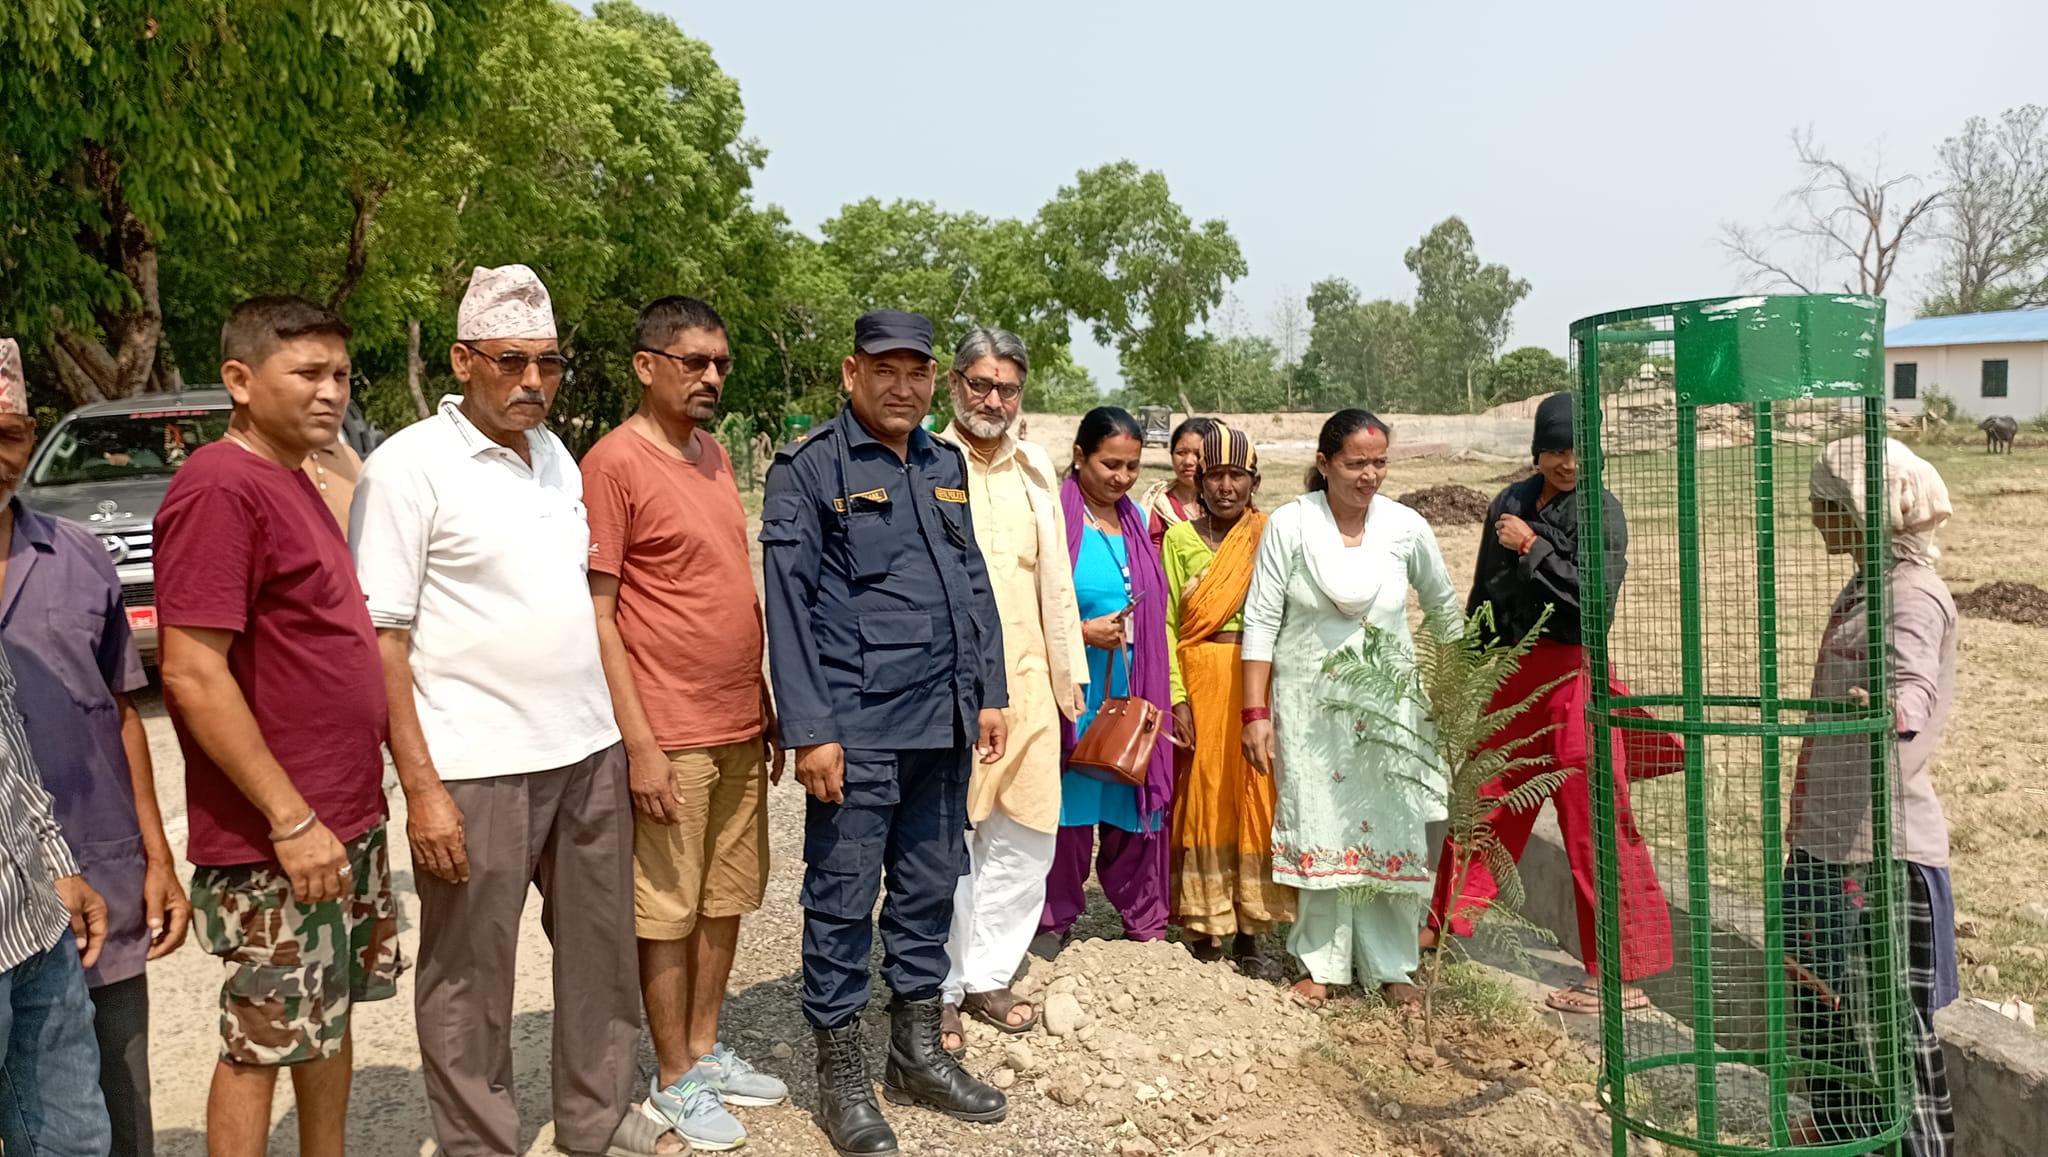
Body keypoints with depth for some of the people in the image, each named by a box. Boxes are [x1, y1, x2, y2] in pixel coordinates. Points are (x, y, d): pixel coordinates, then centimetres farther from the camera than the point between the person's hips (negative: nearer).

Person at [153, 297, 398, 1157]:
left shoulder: (293, 481, 11)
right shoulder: (220, 488, -18)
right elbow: (193, 675, -23)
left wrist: (349, 803, 17)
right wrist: (290, 819, -21)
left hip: (348, 816, 9)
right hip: (279, 836, -9)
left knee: (333, 1010, 19)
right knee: (263, 1040, 5)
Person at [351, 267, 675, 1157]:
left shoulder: (557, 456, 11)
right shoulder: (408, 467, -9)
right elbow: (381, 639, -11)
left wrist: (617, 725, 15)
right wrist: (420, 786, -16)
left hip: (589, 751, 7)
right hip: (477, 772, -6)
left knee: (601, 949, 17)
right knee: (471, 976, 7)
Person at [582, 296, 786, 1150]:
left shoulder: (714, 454, 12)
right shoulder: (615, 463, -11)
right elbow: (595, 614, -13)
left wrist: (765, 705, 16)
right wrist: (639, 741, -16)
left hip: (740, 728, 8)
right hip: (670, 735, -7)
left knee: (726, 899, 16)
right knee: (667, 912, 5)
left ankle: (705, 1049, 32)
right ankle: (675, 1080, 21)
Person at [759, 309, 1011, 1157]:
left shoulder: (946, 465, 12)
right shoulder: (807, 469, -7)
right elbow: (788, 604, -11)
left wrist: (988, 693, 12)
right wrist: (810, 730, -15)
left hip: (943, 722, 6)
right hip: (856, 728, -6)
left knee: (930, 889, 15)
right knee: (843, 899, 5)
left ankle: (918, 1052, 31)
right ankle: (841, 1076, 20)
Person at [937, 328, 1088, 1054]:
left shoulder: (1035, 469, 12)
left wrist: (1068, 672, 17)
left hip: (1025, 682, 5)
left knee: (1025, 836, 10)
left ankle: (987, 976, 26)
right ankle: (939, 992, 17)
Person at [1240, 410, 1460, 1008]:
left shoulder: (1406, 527, -2)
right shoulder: (1290, 525, -7)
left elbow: (1444, 609, 13)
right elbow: (1261, 621, -6)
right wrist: (1256, 712, -9)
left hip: (1386, 702, 2)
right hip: (1308, 702, -1)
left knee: (1392, 831, 2)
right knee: (1318, 829, 4)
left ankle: (1391, 965, 17)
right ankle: (1323, 963, 18)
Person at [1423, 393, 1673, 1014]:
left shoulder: (1601, 510, -7)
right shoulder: (1508, 504, 8)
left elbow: (1597, 599, -20)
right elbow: (1483, 595, 16)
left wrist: (1532, 548, -17)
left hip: (1570, 675, -5)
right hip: (1509, 675, 6)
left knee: (1592, 822, -2)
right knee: (1481, 800, 17)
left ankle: (1621, 975, 8)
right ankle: (1444, 921, 35)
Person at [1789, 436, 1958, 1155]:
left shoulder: (1914, 593, -14)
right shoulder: (1862, 586, 13)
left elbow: (1915, 684, -34)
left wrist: (1891, 709, -54)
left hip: (1880, 838, -10)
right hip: (1825, 832, 10)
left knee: (1895, 1015, 0)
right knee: (1814, 984, 19)